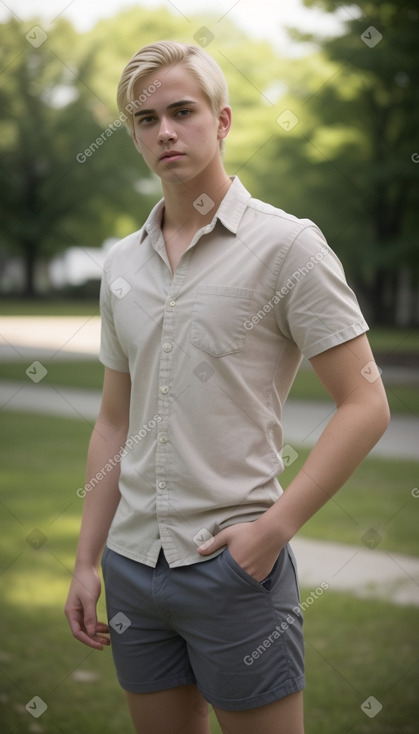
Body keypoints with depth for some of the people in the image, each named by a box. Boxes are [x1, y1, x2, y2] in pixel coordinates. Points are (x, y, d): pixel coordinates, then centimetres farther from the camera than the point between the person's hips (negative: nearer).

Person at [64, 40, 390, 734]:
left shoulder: (287, 244, -8)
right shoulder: (122, 261, 10)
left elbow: (366, 405, -10)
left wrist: (274, 527, -16)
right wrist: (87, 560, 11)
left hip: (234, 563, -5)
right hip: (132, 563, 6)